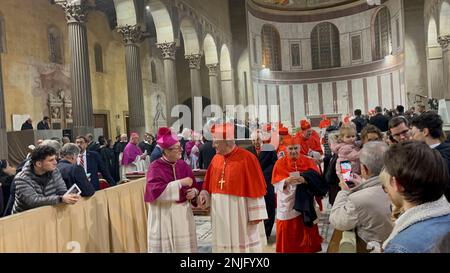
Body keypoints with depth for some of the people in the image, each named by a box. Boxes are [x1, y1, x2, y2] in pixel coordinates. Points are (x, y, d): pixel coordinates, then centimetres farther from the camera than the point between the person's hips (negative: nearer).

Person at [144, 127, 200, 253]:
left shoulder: (183, 165, 4)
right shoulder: (155, 167, -11)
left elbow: (194, 186, 12)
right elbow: (156, 190, -24)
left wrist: (194, 192, -11)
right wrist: (180, 183, -24)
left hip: (183, 212, 5)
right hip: (163, 213, -4)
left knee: (184, 245, 11)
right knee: (165, 245, 5)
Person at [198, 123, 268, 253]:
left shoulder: (247, 158, -13)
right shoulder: (216, 158, 5)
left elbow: (255, 189, -13)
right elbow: (210, 184, 13)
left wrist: (255, 215, -13)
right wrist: (204, 194, -7)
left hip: (240, 216, -6)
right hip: (221, 216, 6)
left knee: (243, 245, 7)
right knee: (223, 244, 14)